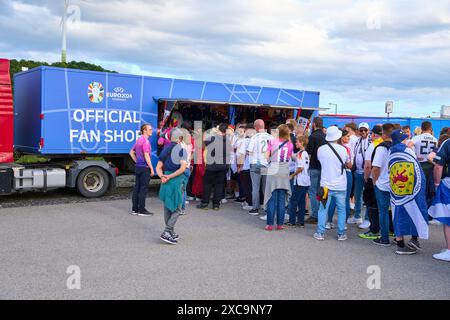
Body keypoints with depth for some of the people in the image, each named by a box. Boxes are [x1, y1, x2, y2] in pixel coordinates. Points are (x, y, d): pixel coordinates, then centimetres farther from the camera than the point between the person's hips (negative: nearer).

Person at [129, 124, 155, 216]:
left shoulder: (138, 140, 14)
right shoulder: (145, 141, -14)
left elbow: (131, 152, 22)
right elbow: (146, 156, -19)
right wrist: (151, 168, -15)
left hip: (138, 166, 9)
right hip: (144, 167, -9)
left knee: (137, 188, 11)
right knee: (143, 189, -4)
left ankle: (135, 209, 16)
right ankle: (141, 210, -1)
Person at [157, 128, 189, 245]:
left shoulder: (165, 149, 11)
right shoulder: (182, 150, -7)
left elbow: (158, 168, 7)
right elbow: (183, 168, -17)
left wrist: (162, 176, -6)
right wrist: (169, 177, -14)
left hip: (166, 182, 6)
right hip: (177, 181, -6)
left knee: (167, 208, 15)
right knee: (176, 209, 0)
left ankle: (171, 233, 24)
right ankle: (166, 232, -10)